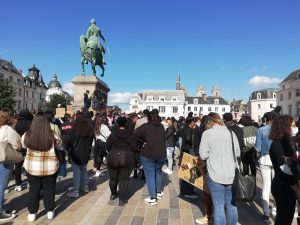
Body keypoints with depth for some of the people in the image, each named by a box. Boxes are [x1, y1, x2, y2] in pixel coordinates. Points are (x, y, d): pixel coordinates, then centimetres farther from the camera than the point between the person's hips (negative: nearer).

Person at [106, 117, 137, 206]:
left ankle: (113, 194, 40)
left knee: (113, 177, 20)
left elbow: (107, 146, -1)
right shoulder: (130, 134, -3)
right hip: (127, 158, -2)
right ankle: (122, 199, 10)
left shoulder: (113, 134, 0)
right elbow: (134, 148, -7)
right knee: (123, 179, 6)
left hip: (113, 157, 2)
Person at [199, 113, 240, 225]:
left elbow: (203, 155, -8)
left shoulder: (207, 133, -8)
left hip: (215, 174, -4)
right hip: (232, 174, 4)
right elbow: (237, 153, 9)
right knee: (231, 205, 17)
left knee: (218, 206, 6)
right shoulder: (231, 132, 3)